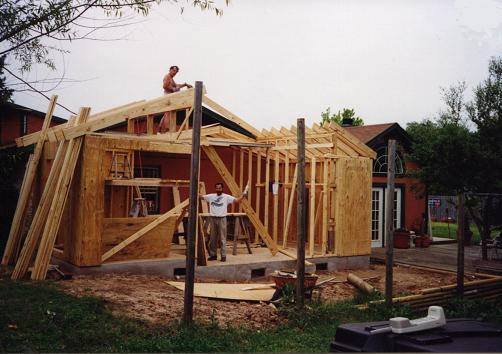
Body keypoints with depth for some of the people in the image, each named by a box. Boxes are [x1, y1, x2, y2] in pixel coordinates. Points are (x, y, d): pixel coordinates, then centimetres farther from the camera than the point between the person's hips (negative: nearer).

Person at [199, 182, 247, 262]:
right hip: (213, 219, 3)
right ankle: (213, 255, 20)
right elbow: (201, 196, 10)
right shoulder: (211, 196, 7)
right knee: (212, 238, 10)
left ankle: (223, 256, 2)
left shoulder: (226, 197, -2)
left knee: (222, 238, -2)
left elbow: (237, 200, -8)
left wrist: (243, 195, -22)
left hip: (222, 219, -3)